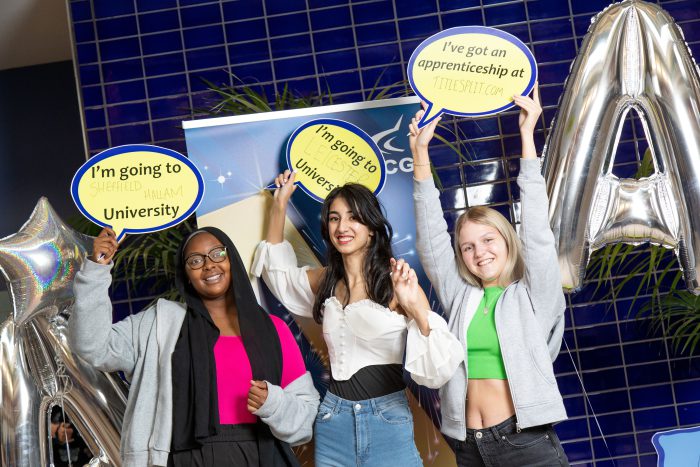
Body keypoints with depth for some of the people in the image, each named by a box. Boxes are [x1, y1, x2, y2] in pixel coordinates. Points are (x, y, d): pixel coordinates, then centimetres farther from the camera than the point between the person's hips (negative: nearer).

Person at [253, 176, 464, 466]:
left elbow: (437, 369, -14)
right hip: (332, 421, 4)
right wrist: (279, 205, 18)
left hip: (387, 420, -4)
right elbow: (278, 270, 25)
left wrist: (416, 308, -29)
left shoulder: (396, 283, -9)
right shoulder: (325, 281, 6)